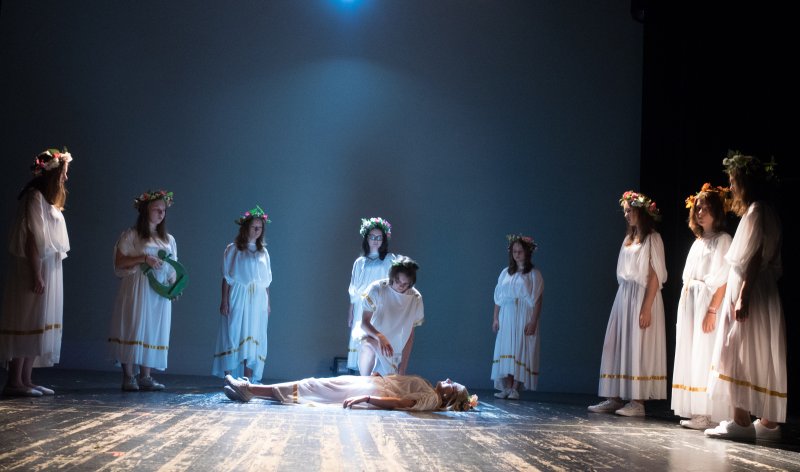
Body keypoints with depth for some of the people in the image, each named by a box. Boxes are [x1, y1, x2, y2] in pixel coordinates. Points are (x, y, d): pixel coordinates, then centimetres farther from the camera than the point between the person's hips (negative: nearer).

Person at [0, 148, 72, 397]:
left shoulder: (48, 199, 19)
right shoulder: (35, 197, -11)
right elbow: (31, 238, -17)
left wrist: (42, 274, 12)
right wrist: (36, 274, -22)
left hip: (49, 268, 10)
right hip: (36, 269, -10)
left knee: (37, 326, 8)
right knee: (27, 323, -8)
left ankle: (25, 380, 11)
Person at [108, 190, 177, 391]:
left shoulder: (168, 239, 16)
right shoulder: (131, 235, 1)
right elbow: (119, 263, -7)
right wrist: (144, 258, -17)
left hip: (160, 294, 5)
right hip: (136, 289, -5)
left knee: (153, 332, 4)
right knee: (133, 329, -6)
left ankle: (145, 376, 10)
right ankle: (128, 377, -2)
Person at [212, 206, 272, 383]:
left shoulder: (263, 252, 12)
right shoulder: (233, 249, 3)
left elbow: (266, 281, 12)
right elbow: (226, 277, -1)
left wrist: (267, 303, 7)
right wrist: (224, 300, -8)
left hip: (257, 300, 3)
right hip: (238, 299, -3)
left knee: (253, 339, 2)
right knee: (233, 335, -5)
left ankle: (247, 380, 5)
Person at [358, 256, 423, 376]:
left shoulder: (416, 298, -5)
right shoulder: (377, 289, -14)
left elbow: (410, 334, 1)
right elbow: (364, 323, -16)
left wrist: (403, 368, -3)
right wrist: (380, 337, -37)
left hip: (394, 357, 3)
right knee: (370, 343, -34)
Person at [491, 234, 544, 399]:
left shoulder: (533, 274, 1)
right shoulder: (505, 273, 12)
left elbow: (537, 300, -4)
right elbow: (498, 298, 12)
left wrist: (533, 321, -12)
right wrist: (495, 318, 5)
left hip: (524, 318, -4)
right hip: (506, 318, 4)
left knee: (520, 351, -6)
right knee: (505, 351, 0)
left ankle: (515, 388, -4)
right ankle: (506, 387, 2)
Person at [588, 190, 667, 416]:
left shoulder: (652, 239, -6)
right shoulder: (629, 238, 17)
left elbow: (655, 276, -13)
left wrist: (646, 308, -19)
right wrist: (622, 301, 9)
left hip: (642, 296, -8)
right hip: (623, 297, 8)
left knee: (638, 348, -7)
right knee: (616, 347, 5)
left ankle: (637, 401, -3)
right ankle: (614, 398, 8)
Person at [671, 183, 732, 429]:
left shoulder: (722, 239, -5)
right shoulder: (698, 241, 19)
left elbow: (722, 280, -14)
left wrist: (712, 310, -21)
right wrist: (684, 307, 11)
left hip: (706, 301, -8)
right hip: (688, 303, 8)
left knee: (704, 358, -10)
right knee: (691, 357, 7)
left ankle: (707, 414, -8)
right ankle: (694, 412, 10)